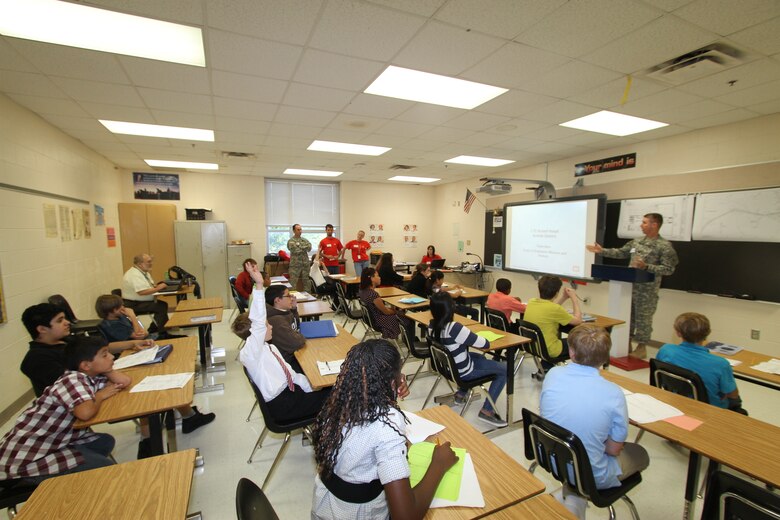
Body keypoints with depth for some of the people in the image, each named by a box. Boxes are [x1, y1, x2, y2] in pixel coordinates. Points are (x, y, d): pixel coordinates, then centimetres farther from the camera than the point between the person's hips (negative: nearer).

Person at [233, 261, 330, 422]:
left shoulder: (270, 347, 9)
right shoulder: (249, 353, -18)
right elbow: (257, 324, -35)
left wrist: (311, 388, 1)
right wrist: (259, 285, -45)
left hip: (291, 390, 8)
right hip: (280, 405, -8)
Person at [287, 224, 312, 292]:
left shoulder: (305, 240, 12)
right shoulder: (291, 241, -3)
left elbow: (309, 248, -4)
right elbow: (295, 250, -16)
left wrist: (300, 248, -13)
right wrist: (304, 248, -6)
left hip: (305, 264, 5)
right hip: (295, 265, -4)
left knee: (306, 282, 10)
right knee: (293, 283, -2)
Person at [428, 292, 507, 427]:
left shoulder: (431, 326, -10)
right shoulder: (454, 328, -34)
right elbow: (485, 345, -22)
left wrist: (467, 340, -1)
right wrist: (473, 339, -2)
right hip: (462, 372, -8)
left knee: (480, 358, 33)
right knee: (505, 369, 6)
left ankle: (461, 393, 33)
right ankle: (487, 411, 6)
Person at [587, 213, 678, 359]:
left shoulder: (665, 246, -9)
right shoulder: (637, 241, 10)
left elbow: (668, 269, -13)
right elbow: (621, 252, 16)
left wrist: (646, 267, -24)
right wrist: (602, 251, 9)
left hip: (647, 290, -6)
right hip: (629, 286, 6)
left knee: (643, 318, 3)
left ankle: (641, 347, 17)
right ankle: (627, 344, 26)